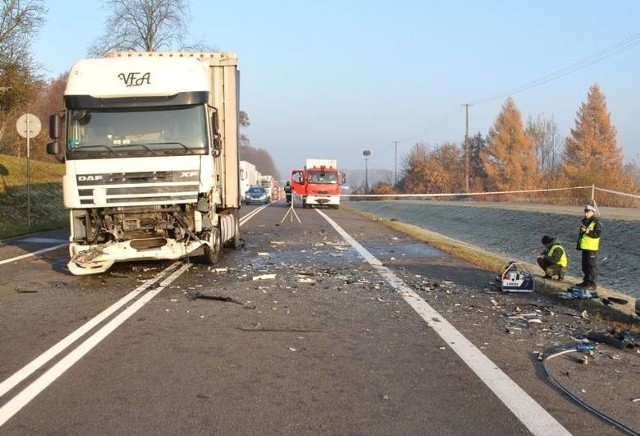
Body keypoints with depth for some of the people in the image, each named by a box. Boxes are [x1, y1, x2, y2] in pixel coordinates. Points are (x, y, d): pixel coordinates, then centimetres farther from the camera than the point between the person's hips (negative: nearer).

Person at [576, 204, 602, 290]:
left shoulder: (596, 222, -10)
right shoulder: (584, 221, 17)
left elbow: (597, 234, -20)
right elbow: (580, 234, 24)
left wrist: (588, 232, -29)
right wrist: (578, 244, 22)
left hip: (592, 248, -9)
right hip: (584, 247, 9)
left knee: (592, 266, -7)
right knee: (585, 265, 15)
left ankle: (592, 284, -4)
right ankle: (586, 282, 24)